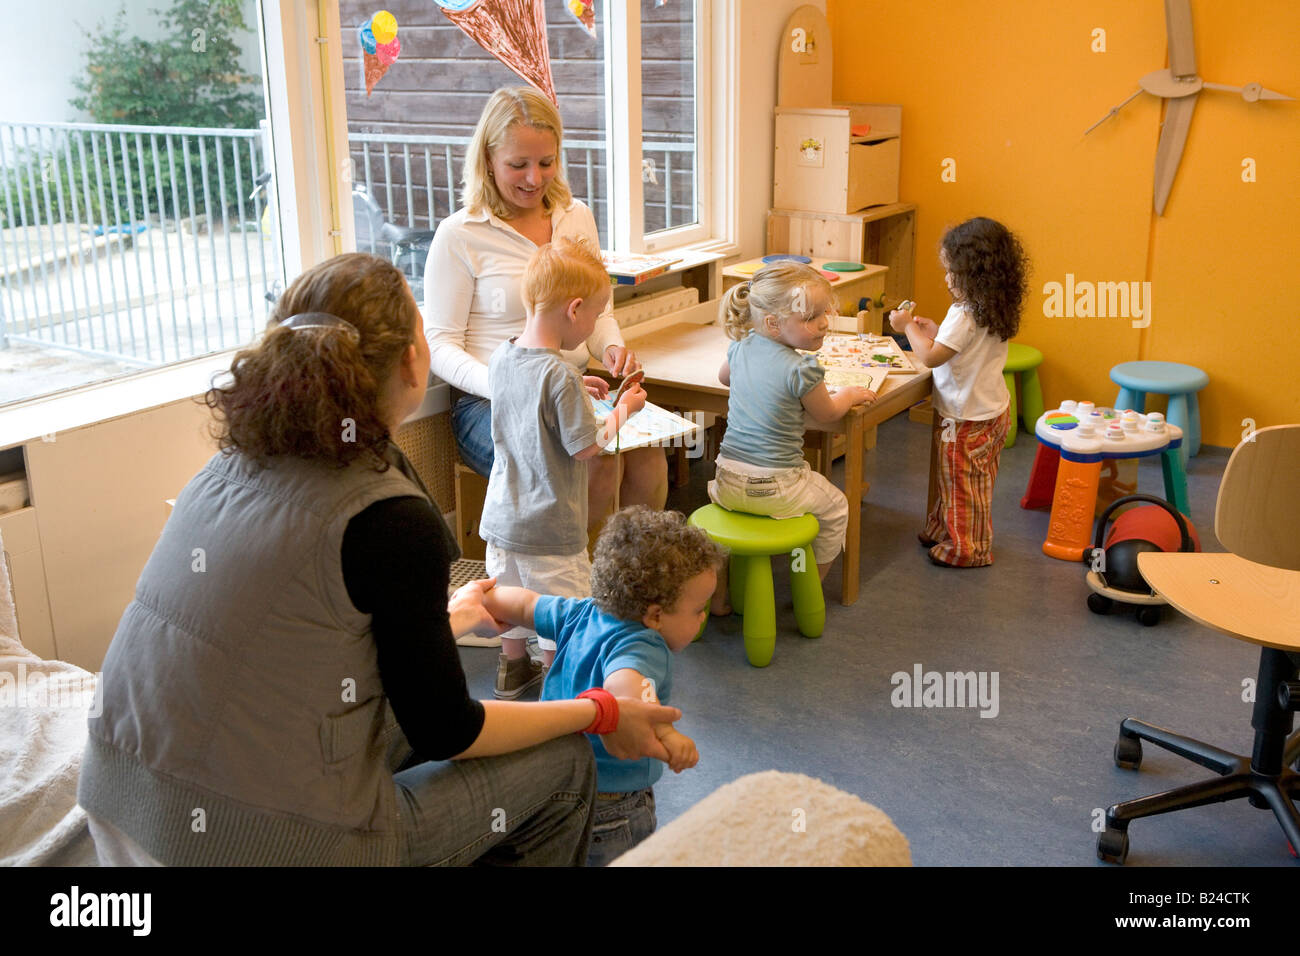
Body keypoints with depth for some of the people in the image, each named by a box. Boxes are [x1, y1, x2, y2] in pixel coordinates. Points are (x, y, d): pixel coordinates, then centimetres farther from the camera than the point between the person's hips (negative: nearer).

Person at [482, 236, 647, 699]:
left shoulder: (501, 357, -3)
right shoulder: (560, 376, -27)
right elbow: (586, 447, -20)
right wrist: (622, 408, -6)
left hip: (503, 515, 8)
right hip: (549, 523, -8)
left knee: (511, 589, 24)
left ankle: (512, 666, 42)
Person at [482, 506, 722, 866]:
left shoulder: (582, 614, -2)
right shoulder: (643, 648, -28)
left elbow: (525, 604, 10)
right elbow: (621, 683, -50)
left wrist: (474, 599, 25)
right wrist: (664, 731, -64)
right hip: (611, 806, -8)